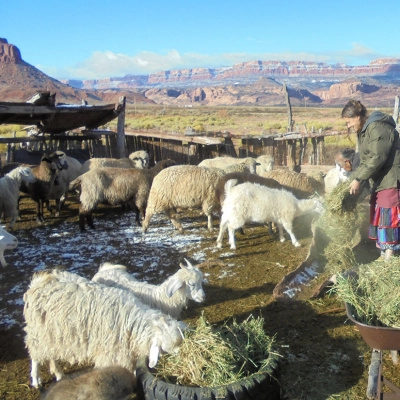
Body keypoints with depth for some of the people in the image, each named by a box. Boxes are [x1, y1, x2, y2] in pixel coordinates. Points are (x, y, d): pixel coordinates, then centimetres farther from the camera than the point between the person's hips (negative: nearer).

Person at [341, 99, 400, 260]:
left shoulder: (378, 128, -18)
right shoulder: (364, 131, 14)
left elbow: (377, 158, -24)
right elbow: (365, 160, 16)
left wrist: (358, 179, -21)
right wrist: (355, 178, 5)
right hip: (380, 181, 10)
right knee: (379, 217, 13)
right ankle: (383, 255, 23)